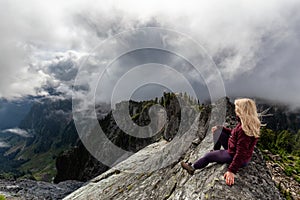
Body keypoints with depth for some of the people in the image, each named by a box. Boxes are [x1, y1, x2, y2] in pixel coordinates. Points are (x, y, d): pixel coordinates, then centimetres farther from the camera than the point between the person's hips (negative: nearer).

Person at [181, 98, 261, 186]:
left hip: (240, 159, -9)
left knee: (208, 156, 5)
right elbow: (235, 133, 11)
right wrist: (221, 128, 15)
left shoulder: (244, 129, -35)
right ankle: (215, 151, 34)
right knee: (219, 132, 14)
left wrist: (231, 171, -34)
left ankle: (192, 168, 28)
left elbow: (241, 153, -35)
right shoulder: (251, 123, -6)